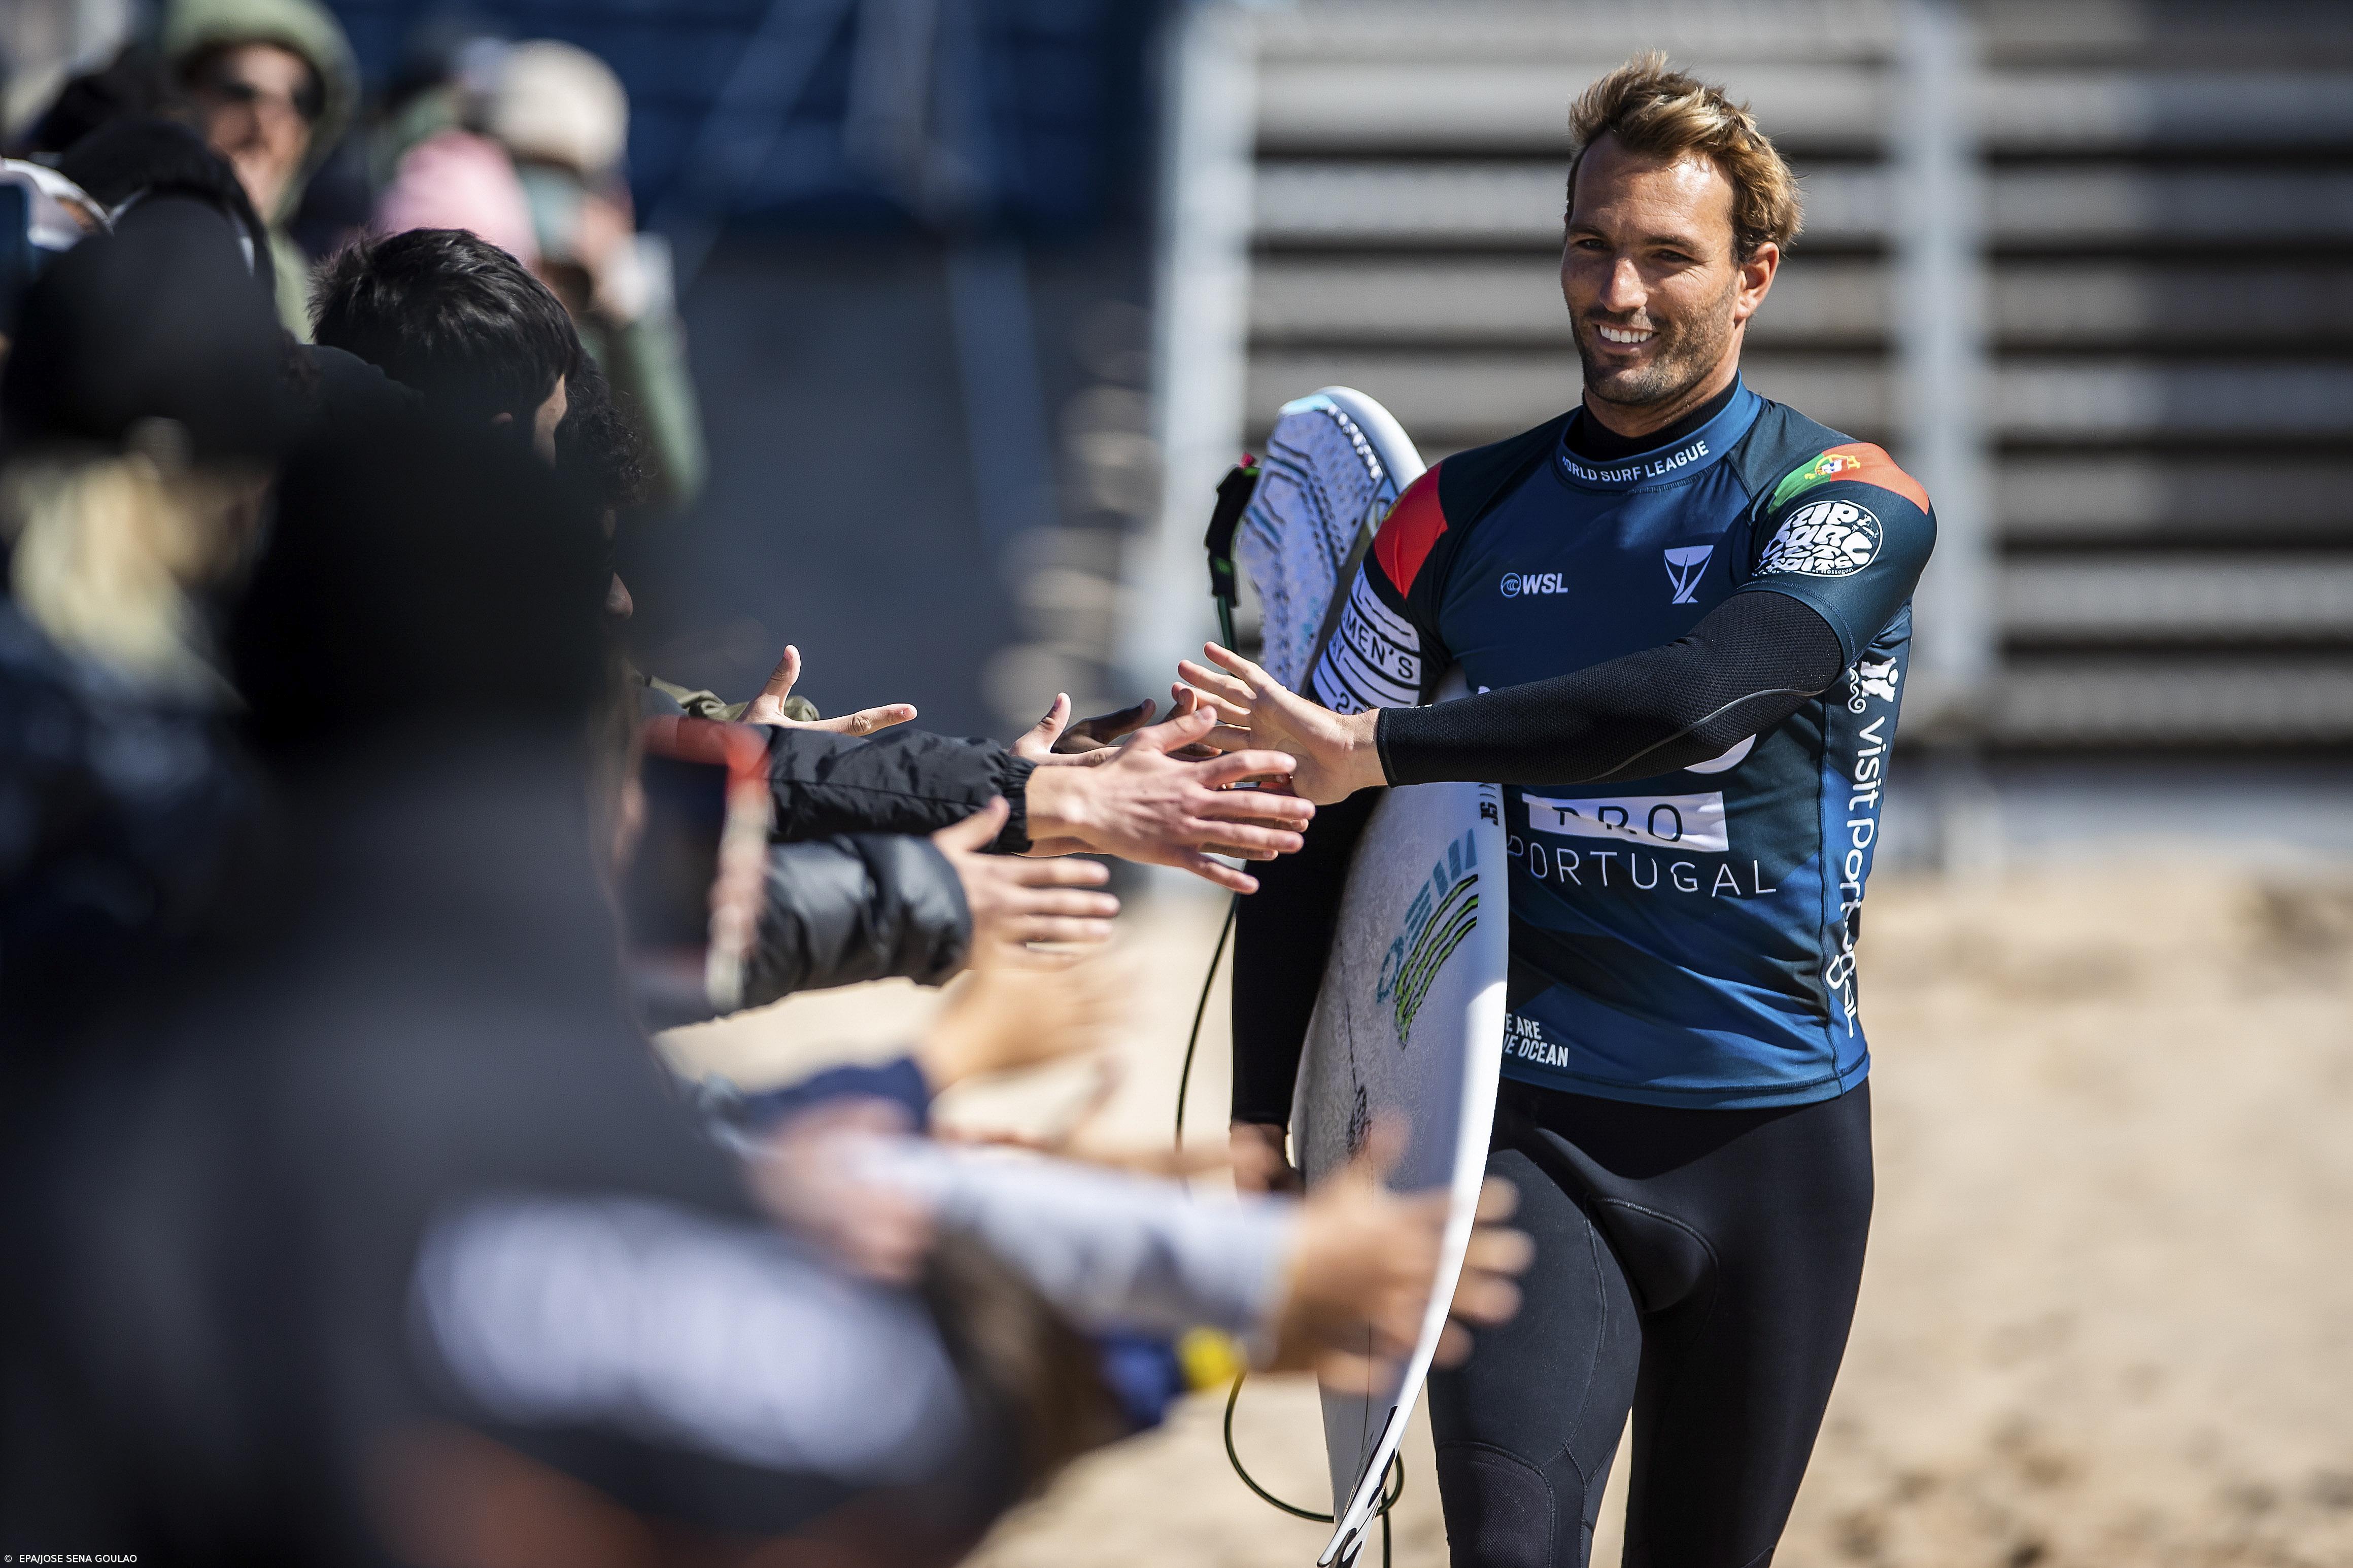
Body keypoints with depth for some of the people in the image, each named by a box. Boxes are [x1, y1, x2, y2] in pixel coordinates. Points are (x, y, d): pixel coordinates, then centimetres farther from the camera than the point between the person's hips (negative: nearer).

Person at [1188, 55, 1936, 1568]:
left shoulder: (1846, 503, -4)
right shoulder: (1460, 520, 6)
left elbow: (1701, 697, -24)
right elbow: (1312, 833, 11)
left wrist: (1376, 745, -23)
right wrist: (1258, 1119, 5)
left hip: (1772, 1135, -1)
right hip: (1529, 1131, 1)